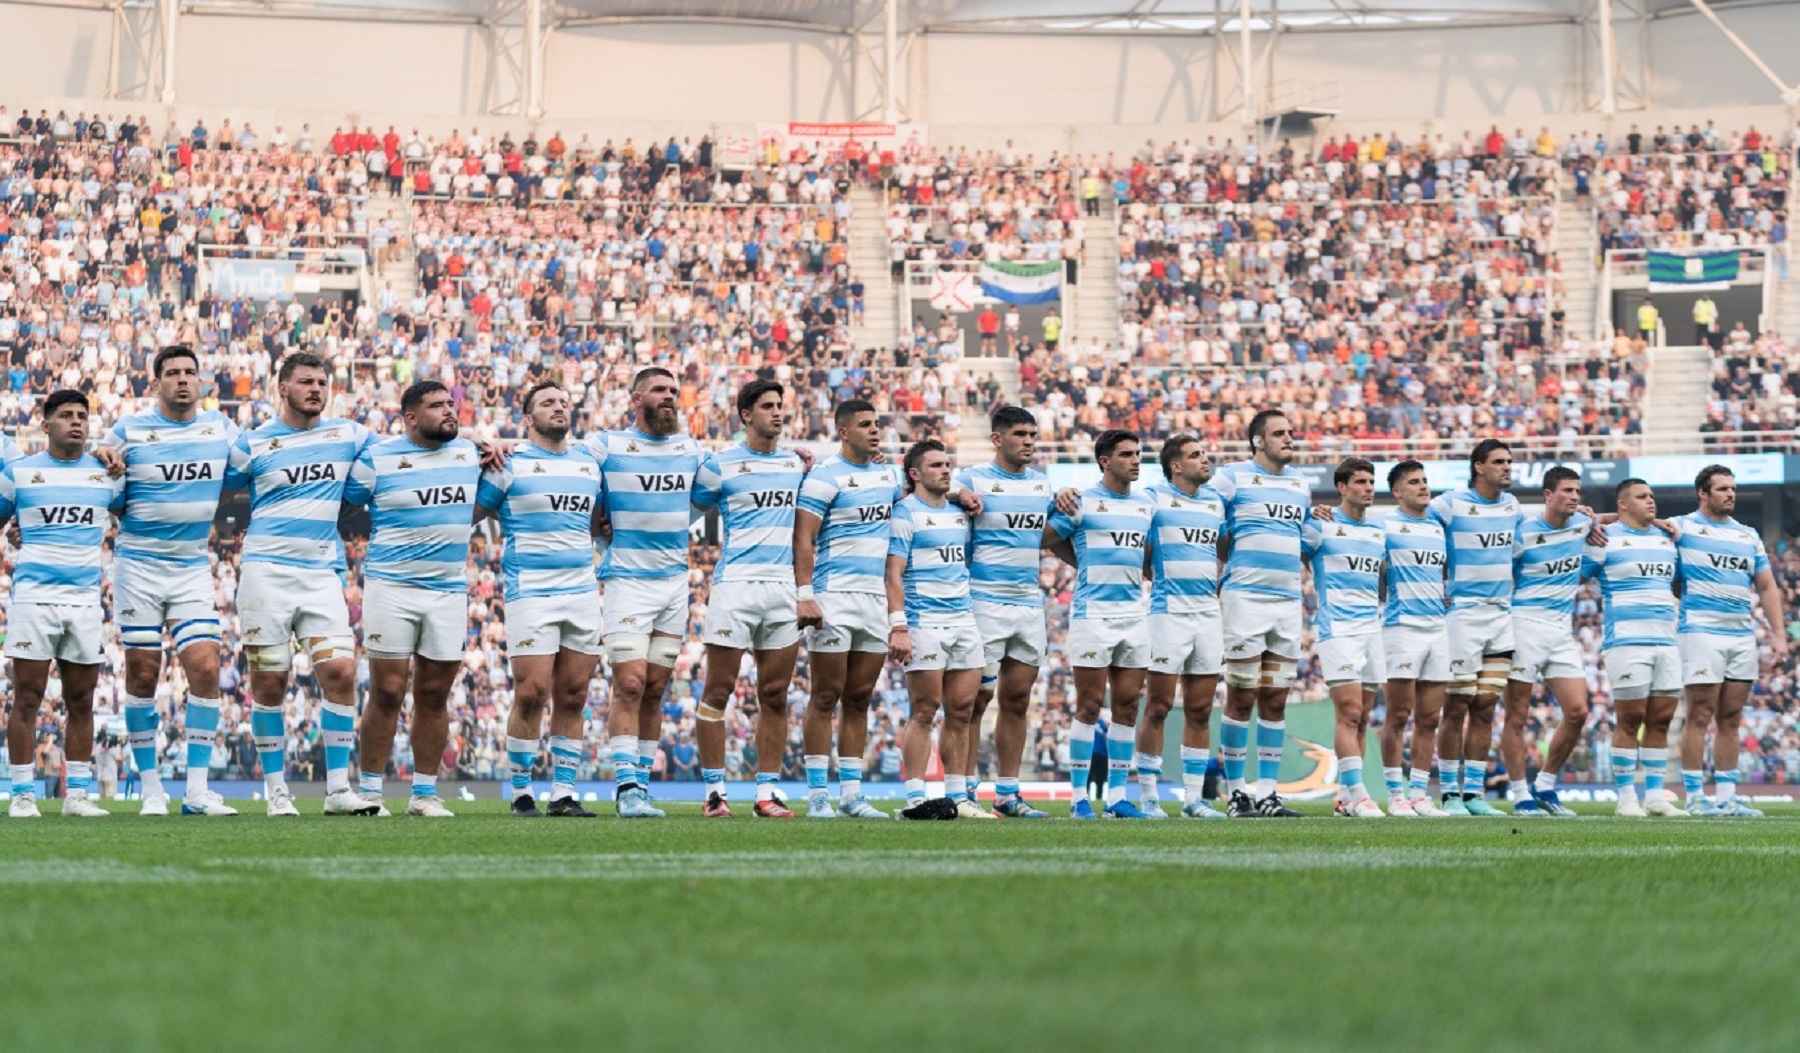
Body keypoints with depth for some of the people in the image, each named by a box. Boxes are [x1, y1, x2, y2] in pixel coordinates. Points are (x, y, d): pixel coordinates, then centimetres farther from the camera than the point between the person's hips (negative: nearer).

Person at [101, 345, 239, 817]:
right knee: (143, 674, 0)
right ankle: (151, 789, 7)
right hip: (138, 565, -2)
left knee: (205, 670, -9)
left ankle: (197, 790, -5)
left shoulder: (222, 429, 4)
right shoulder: (127, 432, -3)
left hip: (194, 569, 2)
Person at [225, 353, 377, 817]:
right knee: (269, 683, 0)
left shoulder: (347, 435, 11)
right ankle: (276, 788, 11)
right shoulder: (253, 444, 4)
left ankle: (338, 788, -4)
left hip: (323, 574, 2)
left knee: (341, 672, -10)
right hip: (266, 572, -2)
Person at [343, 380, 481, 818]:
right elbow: (342, 505, 6)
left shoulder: (469, 453, 10)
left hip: (449, 590, 4)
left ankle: (425, 793, 12)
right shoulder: (377, 459, -4)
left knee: (434, 695, 6)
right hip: (390, 586, -4)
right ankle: (369, 791, 3)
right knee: (387, 693, -4)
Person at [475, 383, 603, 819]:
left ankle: (563, 793, 7)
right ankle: (520, 792, 1)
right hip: (530, 592, -5)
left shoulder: (589, 464, 16)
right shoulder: (510, 464, -1)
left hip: (583, 591, 5)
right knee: (532, 693, -9)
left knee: (572, 697, 3)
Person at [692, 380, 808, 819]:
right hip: (736, 584, -5)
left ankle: (767, 793, 7)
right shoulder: (721, 465, 0)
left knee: (775, 696, 4)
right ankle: (714, 791, 0)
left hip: (783, 588, 5)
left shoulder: (795, 464, 16)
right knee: (718, 691, -4)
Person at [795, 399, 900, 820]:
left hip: (875, 599, 7)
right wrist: (804, 596, -20)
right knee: (827, 697, -4)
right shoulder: (825, 476, -7)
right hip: (834, 598, -7)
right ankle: (817, 794, -2)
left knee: (859, 699, 8)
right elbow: (803, 539, -11)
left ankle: (852, 793, 11)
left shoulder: (885, 475, 15)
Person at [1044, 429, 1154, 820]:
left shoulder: (1146, 506, 14)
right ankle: (1079, 797, 0)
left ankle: (1117, 795, 9)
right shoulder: (1081, 503, -2)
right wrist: (1088, 565, 11)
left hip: (1135, 612, 5)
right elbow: (1046, 539, 4)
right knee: (1090, 706, -5)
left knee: (1127, 704, 4)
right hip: (1093, 611, -5)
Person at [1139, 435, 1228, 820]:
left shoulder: (1215, 501, 14)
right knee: (1159, 707, -5)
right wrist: (1156, 577, -5)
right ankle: (1147, 796, 0)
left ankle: (1193, 797, 10)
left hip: (1209, 612, 6)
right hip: (1169, 611, -6)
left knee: (1200, 711, 6)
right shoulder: (1154, 498, -2)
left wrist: (1222, 584, 11)